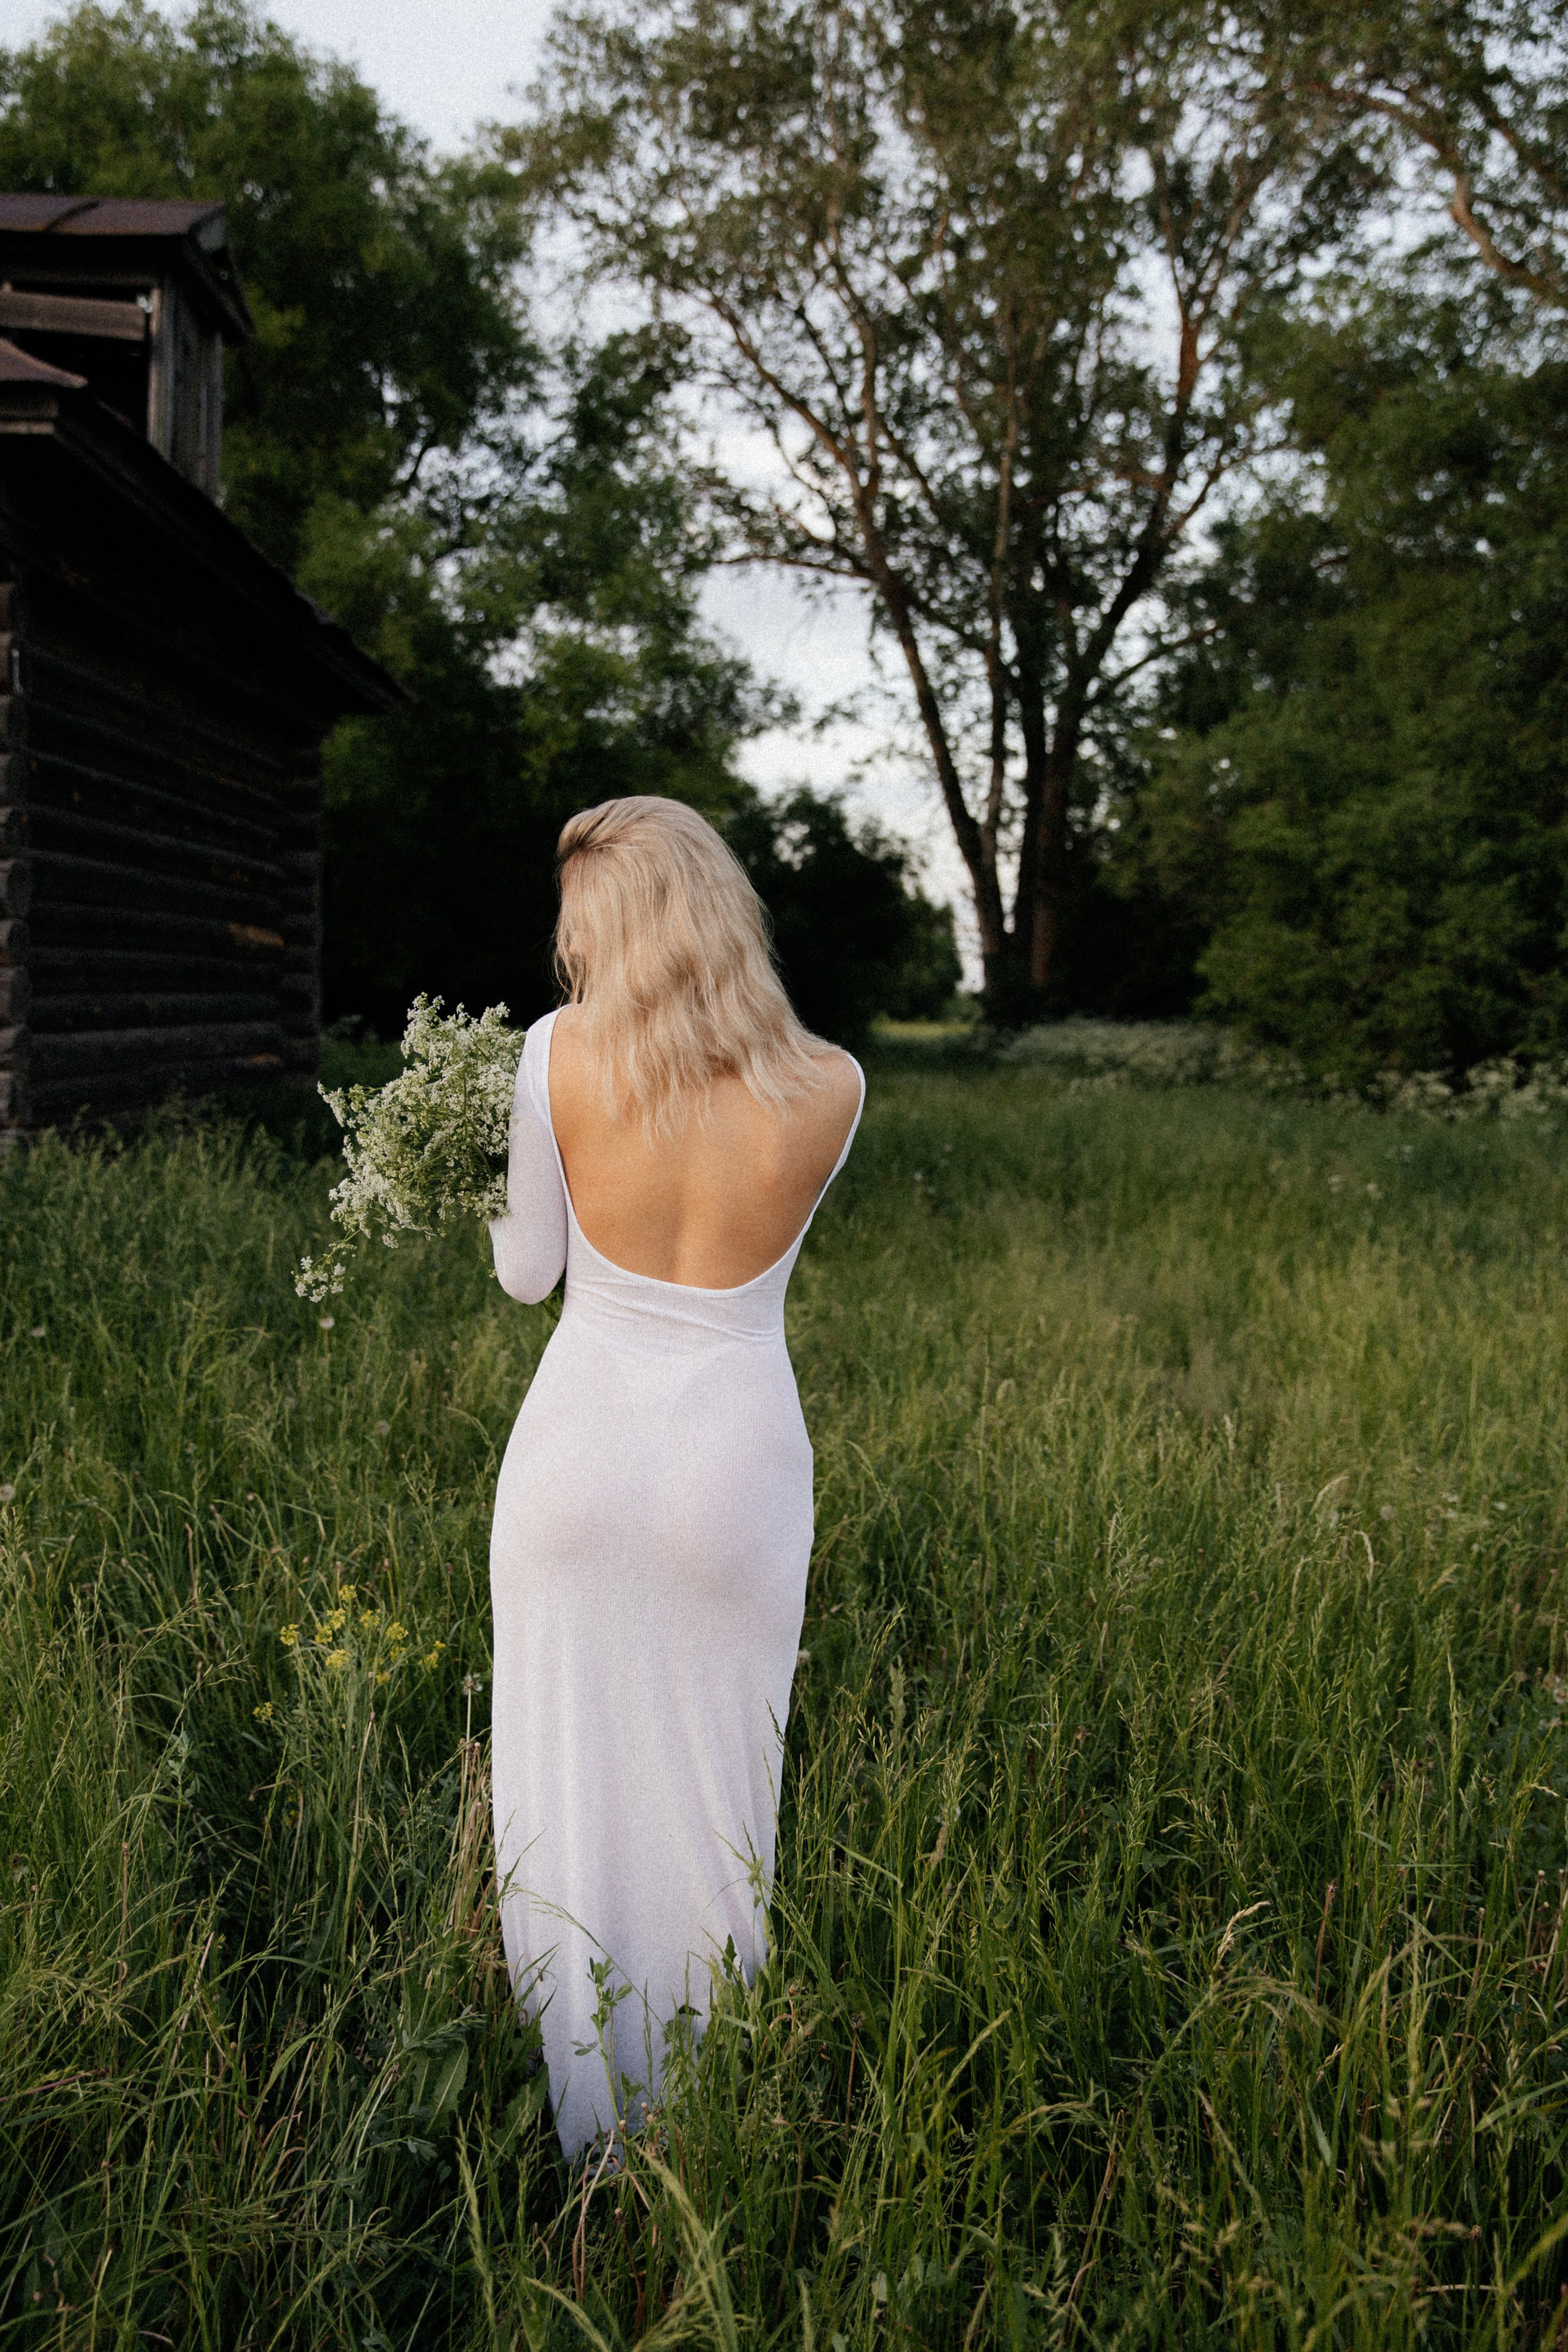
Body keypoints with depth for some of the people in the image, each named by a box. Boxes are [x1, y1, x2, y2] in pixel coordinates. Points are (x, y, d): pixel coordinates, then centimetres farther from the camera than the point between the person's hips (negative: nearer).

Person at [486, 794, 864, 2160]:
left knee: (562, 1791, 16)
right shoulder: (830, 1088, -10)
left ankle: (573, 2130, 31)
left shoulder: (558, 1053, -12)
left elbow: (528, 1274, -1)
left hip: (578, 1449, 0)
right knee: (707, 1795, 18)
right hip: (733, 1472, 1)